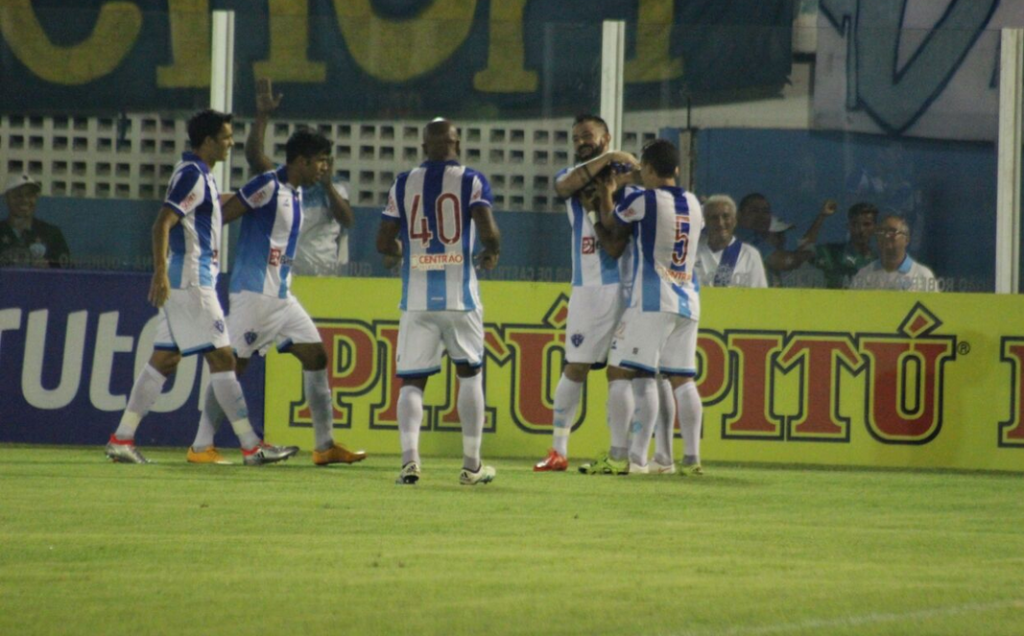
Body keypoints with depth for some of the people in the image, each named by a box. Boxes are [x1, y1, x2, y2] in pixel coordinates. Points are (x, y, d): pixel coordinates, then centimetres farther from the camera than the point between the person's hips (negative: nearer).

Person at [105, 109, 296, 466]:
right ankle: (251, 447, -9)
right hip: (189, 280, -10)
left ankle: (122, 439, 10)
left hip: (189, 283, 10)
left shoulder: (198, 174, 16)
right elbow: (162, 225, -22)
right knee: (222, 359, -9)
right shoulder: (192, 175, -14)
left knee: (165, 359, 10)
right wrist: (161, 273, -29)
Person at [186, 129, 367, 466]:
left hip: (281, 295, 9)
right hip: (254, 291, -9)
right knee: (234, 363, -5)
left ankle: (325, 445, 7)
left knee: (316, 356, 5)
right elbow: (222, 215, -15)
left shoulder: (297, 192, 13)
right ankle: (201, 446, 0)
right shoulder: (268, 186, -14)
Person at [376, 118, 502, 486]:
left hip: (417, 299, 1)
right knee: (469, 373, 16)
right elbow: (488, 231, -13)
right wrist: (492, 253, 9)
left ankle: (409, 458, -16)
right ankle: (472, 465, 15)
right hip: (460, 296, -1)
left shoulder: (403, 184, 5)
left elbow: (384, 244, 4)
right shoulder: (472, 182, -1)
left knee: (412, 380, 5)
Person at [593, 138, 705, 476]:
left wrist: (606, 193, 26)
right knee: (682, 379, 7)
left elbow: (610, 224, 10)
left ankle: (636, 457, -13)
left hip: (652, 302, -6)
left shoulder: (641, 201, -6)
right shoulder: (694, 204, 12)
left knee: (641, 375, -7)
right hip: (688, 302, 6)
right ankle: (692, 457, 2)